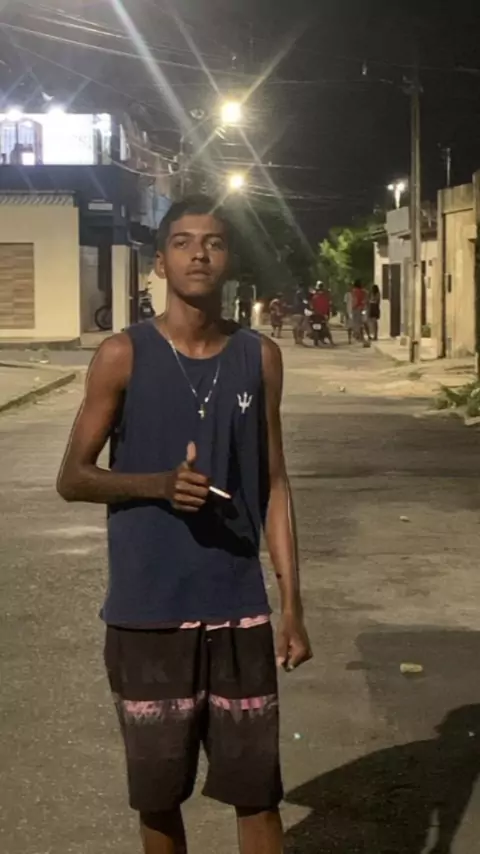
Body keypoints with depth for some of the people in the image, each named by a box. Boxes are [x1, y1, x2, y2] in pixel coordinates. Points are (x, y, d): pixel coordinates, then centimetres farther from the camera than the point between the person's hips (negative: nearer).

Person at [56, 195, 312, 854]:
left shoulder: (260, 358, 2)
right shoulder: (123, 356, -6)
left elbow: (274, 485, 7)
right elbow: (72, 478, -1)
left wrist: (293, 605, 2)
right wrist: (158, 485, -20)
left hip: (240, 612, 2)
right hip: (148, 614, -1)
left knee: (258, 790, 8)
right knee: (158, 791, 12)